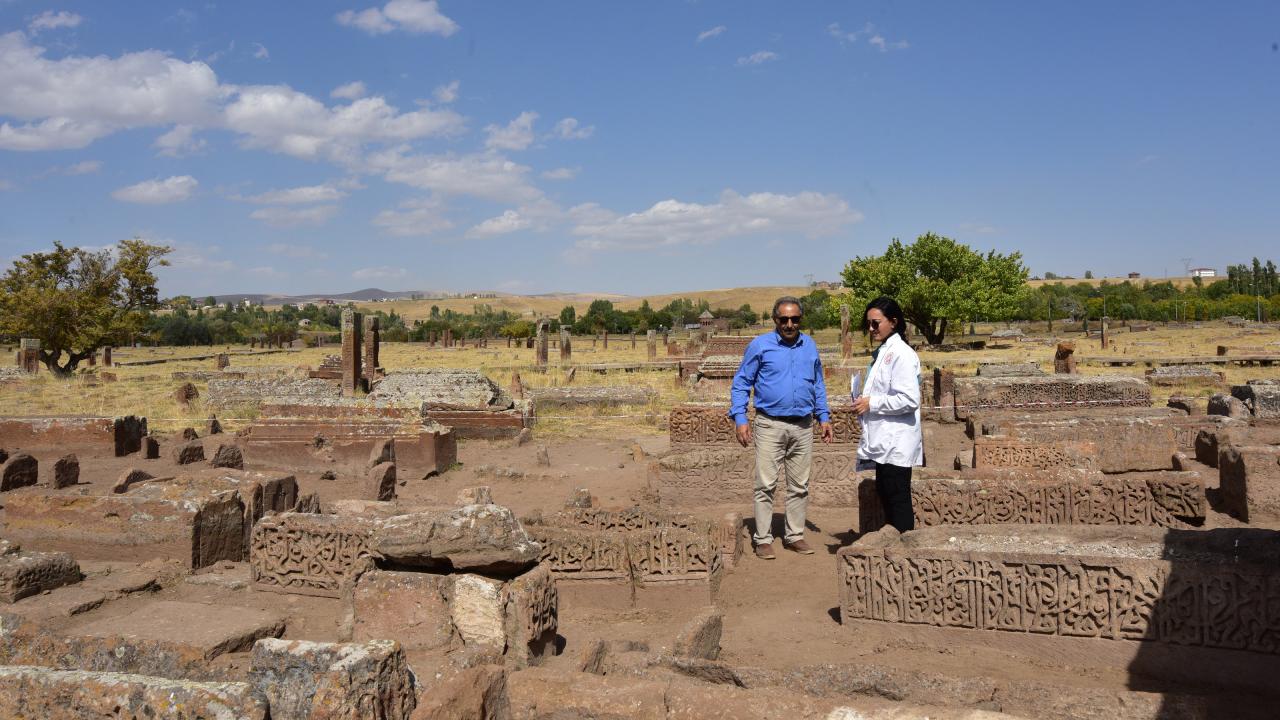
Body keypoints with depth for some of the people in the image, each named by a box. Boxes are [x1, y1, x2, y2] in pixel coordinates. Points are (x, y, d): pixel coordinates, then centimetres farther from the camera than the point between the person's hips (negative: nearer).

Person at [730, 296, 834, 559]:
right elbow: (741, 383, -1)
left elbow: (818, 385, 18)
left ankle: (795, 536, 20)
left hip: (803, 427, 4)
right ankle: (763, 539, 4)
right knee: (766, 485, -4)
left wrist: (823, 417, 10)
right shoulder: (760, 346, -2)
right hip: (770, 425, -4)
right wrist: (740, 418, -11)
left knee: (799, 486, 9)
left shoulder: (810, 346, 10)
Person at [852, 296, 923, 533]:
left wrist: (871, 404, -16)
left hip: (896, 443, -10)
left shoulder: (901, 354, -14)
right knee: (885, 495, 16)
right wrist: (863, 399, 8)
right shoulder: (881, 353, 16)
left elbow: (909, 399, -22)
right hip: (883, 441, 10)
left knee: (898, 499, -3)